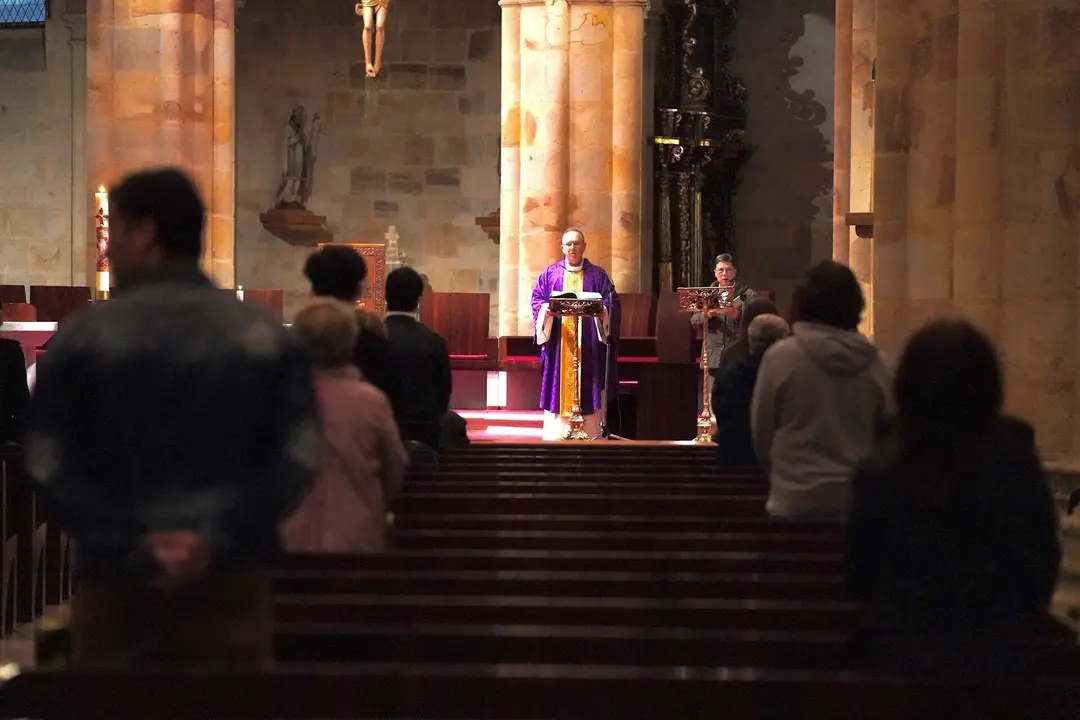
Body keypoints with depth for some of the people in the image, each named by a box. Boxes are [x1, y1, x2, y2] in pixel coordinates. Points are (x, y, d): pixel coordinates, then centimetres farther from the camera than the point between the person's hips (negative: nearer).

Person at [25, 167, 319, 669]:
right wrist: (218, 537, -9)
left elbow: (48, 467, -7)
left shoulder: (83, 336, -1)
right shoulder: (269, 338, 4)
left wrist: (127, 547, -8)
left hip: (115, 581, -1)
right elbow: (298, 459, -4)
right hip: (232, 580, 1)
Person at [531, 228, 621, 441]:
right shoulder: (550, 273, 13)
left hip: (588, 344, -1)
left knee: (588, 388, -3)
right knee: (558, 386, -2)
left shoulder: (597, 275, 10)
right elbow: (537, 298, 6)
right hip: (558, 343, 1)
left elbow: (611, 302, 2)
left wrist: (601, 310, -19)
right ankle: (556, 434, 0)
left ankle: (591, 435, -2)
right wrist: (545, 309, -16)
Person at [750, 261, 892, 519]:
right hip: (858, 498, 3)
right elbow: (887, 426, 8)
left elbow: (761, 431, 0)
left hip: (797, 500, -3)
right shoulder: (871, 360, -1)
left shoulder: (781, 356, -9)